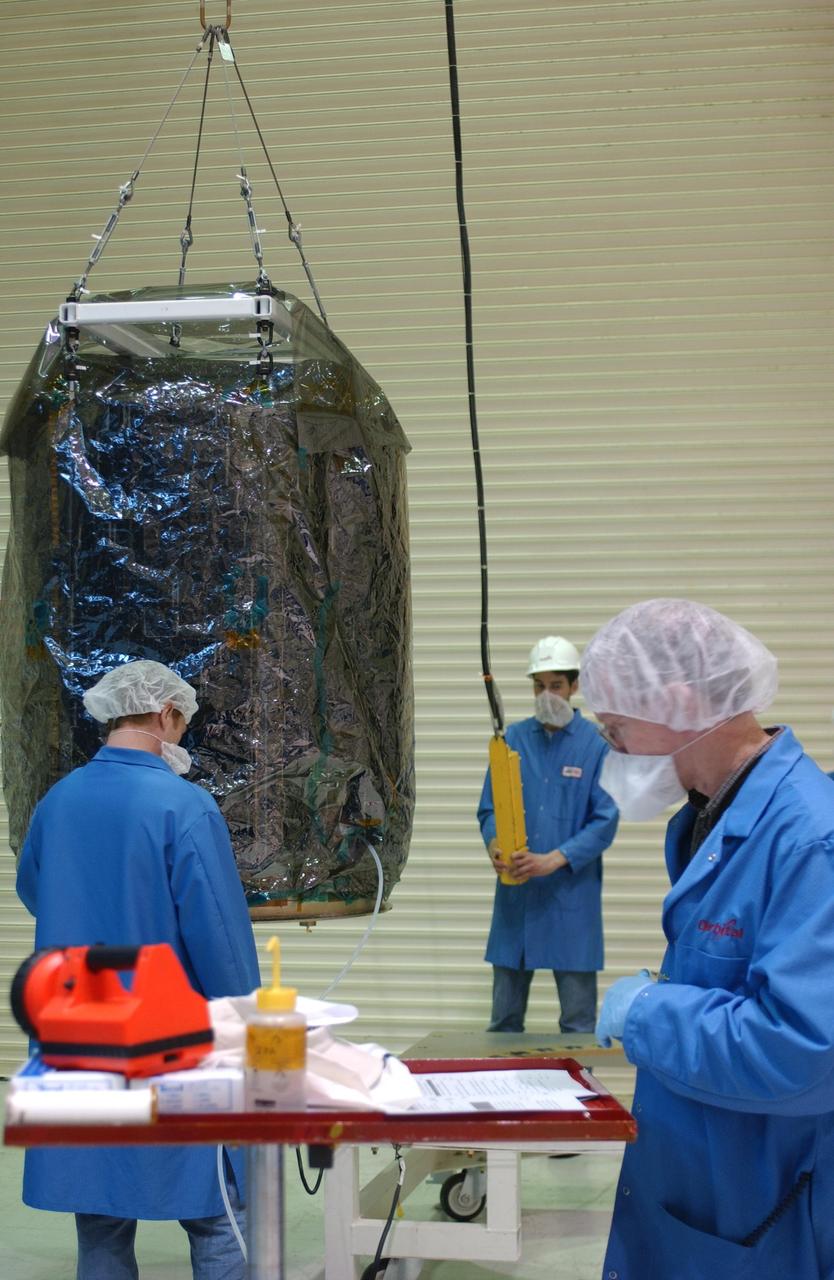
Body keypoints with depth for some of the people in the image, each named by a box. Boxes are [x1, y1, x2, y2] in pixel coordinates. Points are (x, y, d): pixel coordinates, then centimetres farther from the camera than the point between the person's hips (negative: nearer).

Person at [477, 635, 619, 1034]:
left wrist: (554, 860, -18)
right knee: (504, 1017, 10)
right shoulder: (513, 739, 7)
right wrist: (494, 843, -14)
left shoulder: (596, 744, -4)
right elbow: (489, 808, 8)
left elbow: (605, 820, -6)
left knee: (577, 1021, 3)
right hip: (515, 895, 3)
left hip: (571, 897, -3)